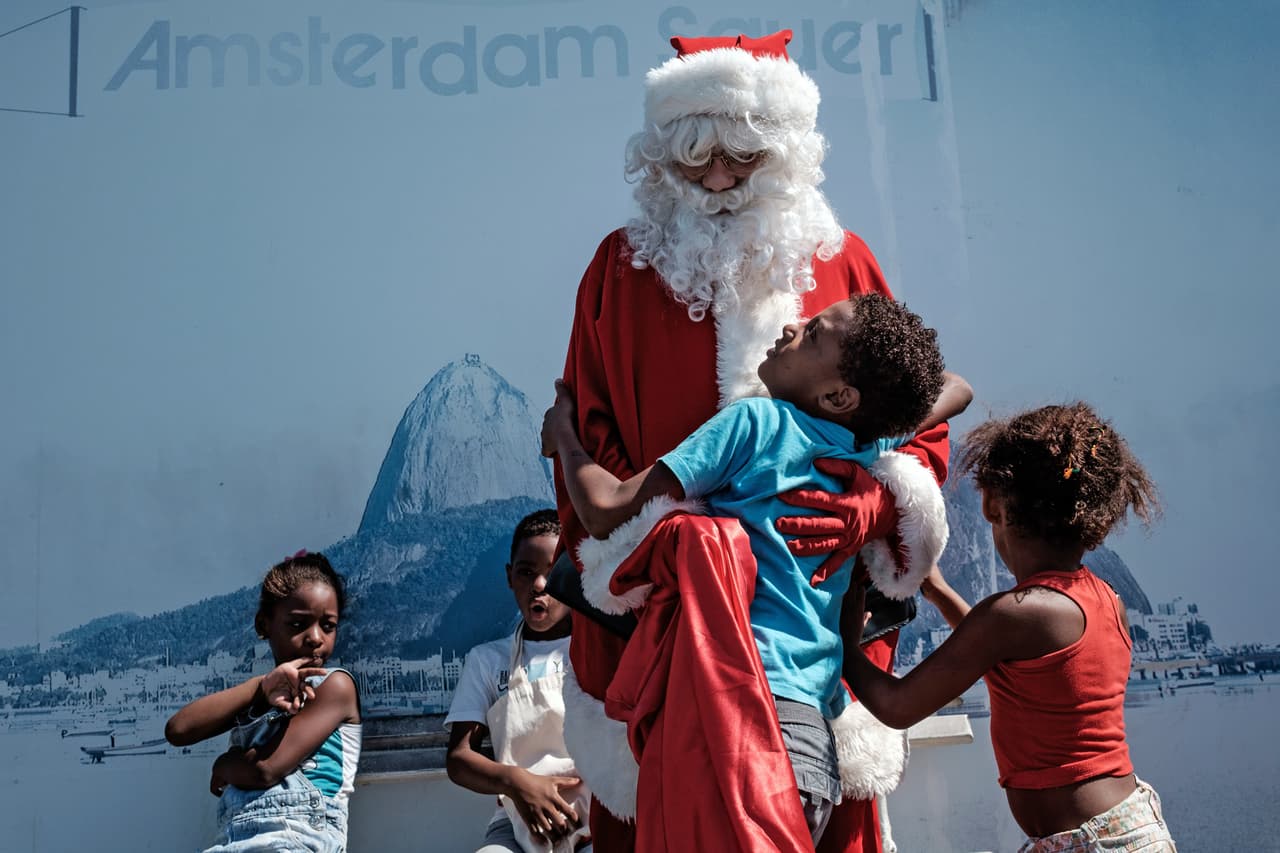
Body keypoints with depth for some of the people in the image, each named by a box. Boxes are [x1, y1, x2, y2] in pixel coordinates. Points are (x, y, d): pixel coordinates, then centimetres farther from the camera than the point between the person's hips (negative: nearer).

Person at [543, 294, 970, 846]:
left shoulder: (756, 422, -6)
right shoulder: (874, 450, 12)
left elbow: (606, 510, -9)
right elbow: (955, 388, 35)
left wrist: (562, 432, 9)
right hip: (814, 723, 8)